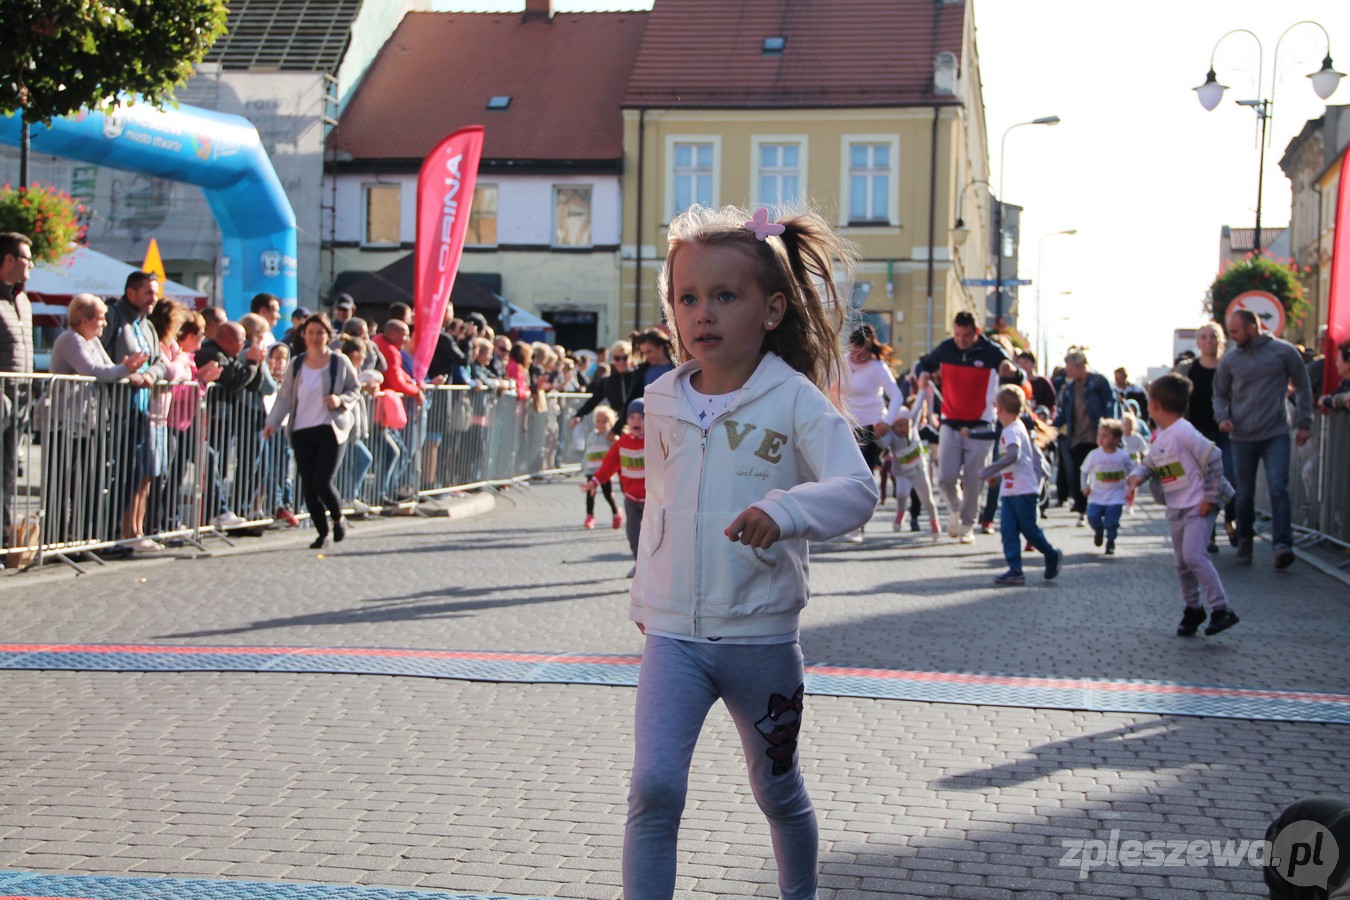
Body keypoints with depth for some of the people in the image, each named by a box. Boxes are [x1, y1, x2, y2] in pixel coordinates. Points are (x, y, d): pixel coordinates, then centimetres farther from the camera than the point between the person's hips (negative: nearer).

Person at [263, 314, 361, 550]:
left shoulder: (340, 362, 1)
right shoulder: (296, 364, 8)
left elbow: (355, 389, 8)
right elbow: (285, 396, 7)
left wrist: (341, 400, -13)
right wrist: (273, 422, -7)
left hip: (331, 430, -3)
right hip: (302, 431, 3)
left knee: (322, 482, -13)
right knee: (308, 486, 2)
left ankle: (338, 518, 16)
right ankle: (322, 532, 17)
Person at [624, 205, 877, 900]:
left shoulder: (795, 401, -11)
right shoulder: (662, 402, 2)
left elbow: (857, 491, -23)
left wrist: (785, 510, -41)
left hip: (761, 636, -2)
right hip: (672, 635, 2)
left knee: (779, 794, 17)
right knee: (654, 786, -14)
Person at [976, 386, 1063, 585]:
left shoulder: (1012, 430, -15)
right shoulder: (1017, 428, 16)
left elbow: (1013, 455, -31)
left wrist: (989, 470, -29)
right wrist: (997, 475, 23)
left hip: (1023, 491, -9)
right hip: (1009, 492, 9)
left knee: (1029, 529, 1)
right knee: (1008, 530, 1)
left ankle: (1052, 556, 22)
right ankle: (1015, 570, -2)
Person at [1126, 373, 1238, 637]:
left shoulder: (1184, 433, -19)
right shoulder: (1159, 437, 9)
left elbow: (1213, 460, -18)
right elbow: (1149, 464, 17)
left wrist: (1210, 497, -16)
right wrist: (1136, 477, -5)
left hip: (1198, 506, -9)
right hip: (1175, 509, 9)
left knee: (1193, 554, -20)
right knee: (1182, 561, 13)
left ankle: (1222, 609, -16)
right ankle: (1192, 610, 27)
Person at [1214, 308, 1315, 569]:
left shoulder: (1283, 351, -2)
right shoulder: (1230, 359, 4)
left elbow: (1303, 387, 6)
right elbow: (1220, 393, 15)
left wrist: (1304, 422, 3)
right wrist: (1222, 417, -3)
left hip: (1276, 434, -2)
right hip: (1243, 437, 3)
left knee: (1278, 488, -14)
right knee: (1245, 494, 8)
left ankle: (1282, 544, -17)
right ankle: (1245, 541, 24)